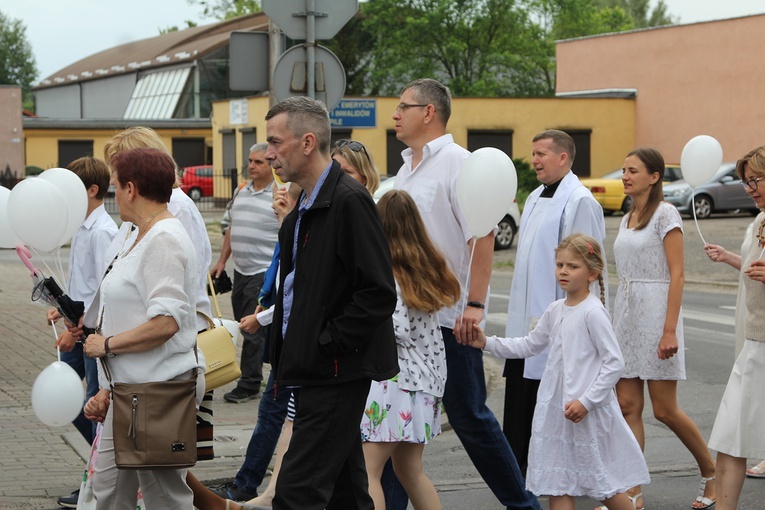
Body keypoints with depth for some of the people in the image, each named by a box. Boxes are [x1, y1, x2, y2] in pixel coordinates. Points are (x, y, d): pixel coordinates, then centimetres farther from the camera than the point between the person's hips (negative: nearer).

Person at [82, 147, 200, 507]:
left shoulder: (163, 240, -16)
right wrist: (108, 390, 16)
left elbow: (165, 323, -27)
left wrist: (107, 344, -13)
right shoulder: (146, 238, 16)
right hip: (132, 390, 10)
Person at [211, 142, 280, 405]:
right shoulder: (241, 192, 13)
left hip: (265, 272, -8)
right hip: (241, 270, 8)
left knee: (254, 330, -6)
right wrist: (222, 260, 18)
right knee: (244, 325, 13)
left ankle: (249, 384, 1)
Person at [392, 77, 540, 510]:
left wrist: (475, 304, -24)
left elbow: (483, 235, -18)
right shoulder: (407, 169, 15)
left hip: (451, 317, -8)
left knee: (469, 417, -1)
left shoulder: (456, 162, -11)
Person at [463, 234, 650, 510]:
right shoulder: (555, 311, 8)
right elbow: (529, 345, 20)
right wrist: (487, 343, 11)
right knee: (556, 481, 7)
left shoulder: (593, 312, -14)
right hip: (555, 407, 7)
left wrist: (586, 401, -19)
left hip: (587, 410, -7)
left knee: (602, 483, 4)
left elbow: (614, 362, -16)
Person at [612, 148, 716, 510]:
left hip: (655, 313, -7)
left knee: (665, 410, -3)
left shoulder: (665, 214, -8)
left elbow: (676, 274, -14)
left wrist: (670, 330, -20)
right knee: (628, 406, 2)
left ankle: (712, 472, 18)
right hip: (626, 315, 8)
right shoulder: (627, 219, 14)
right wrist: (618, 322, 16)